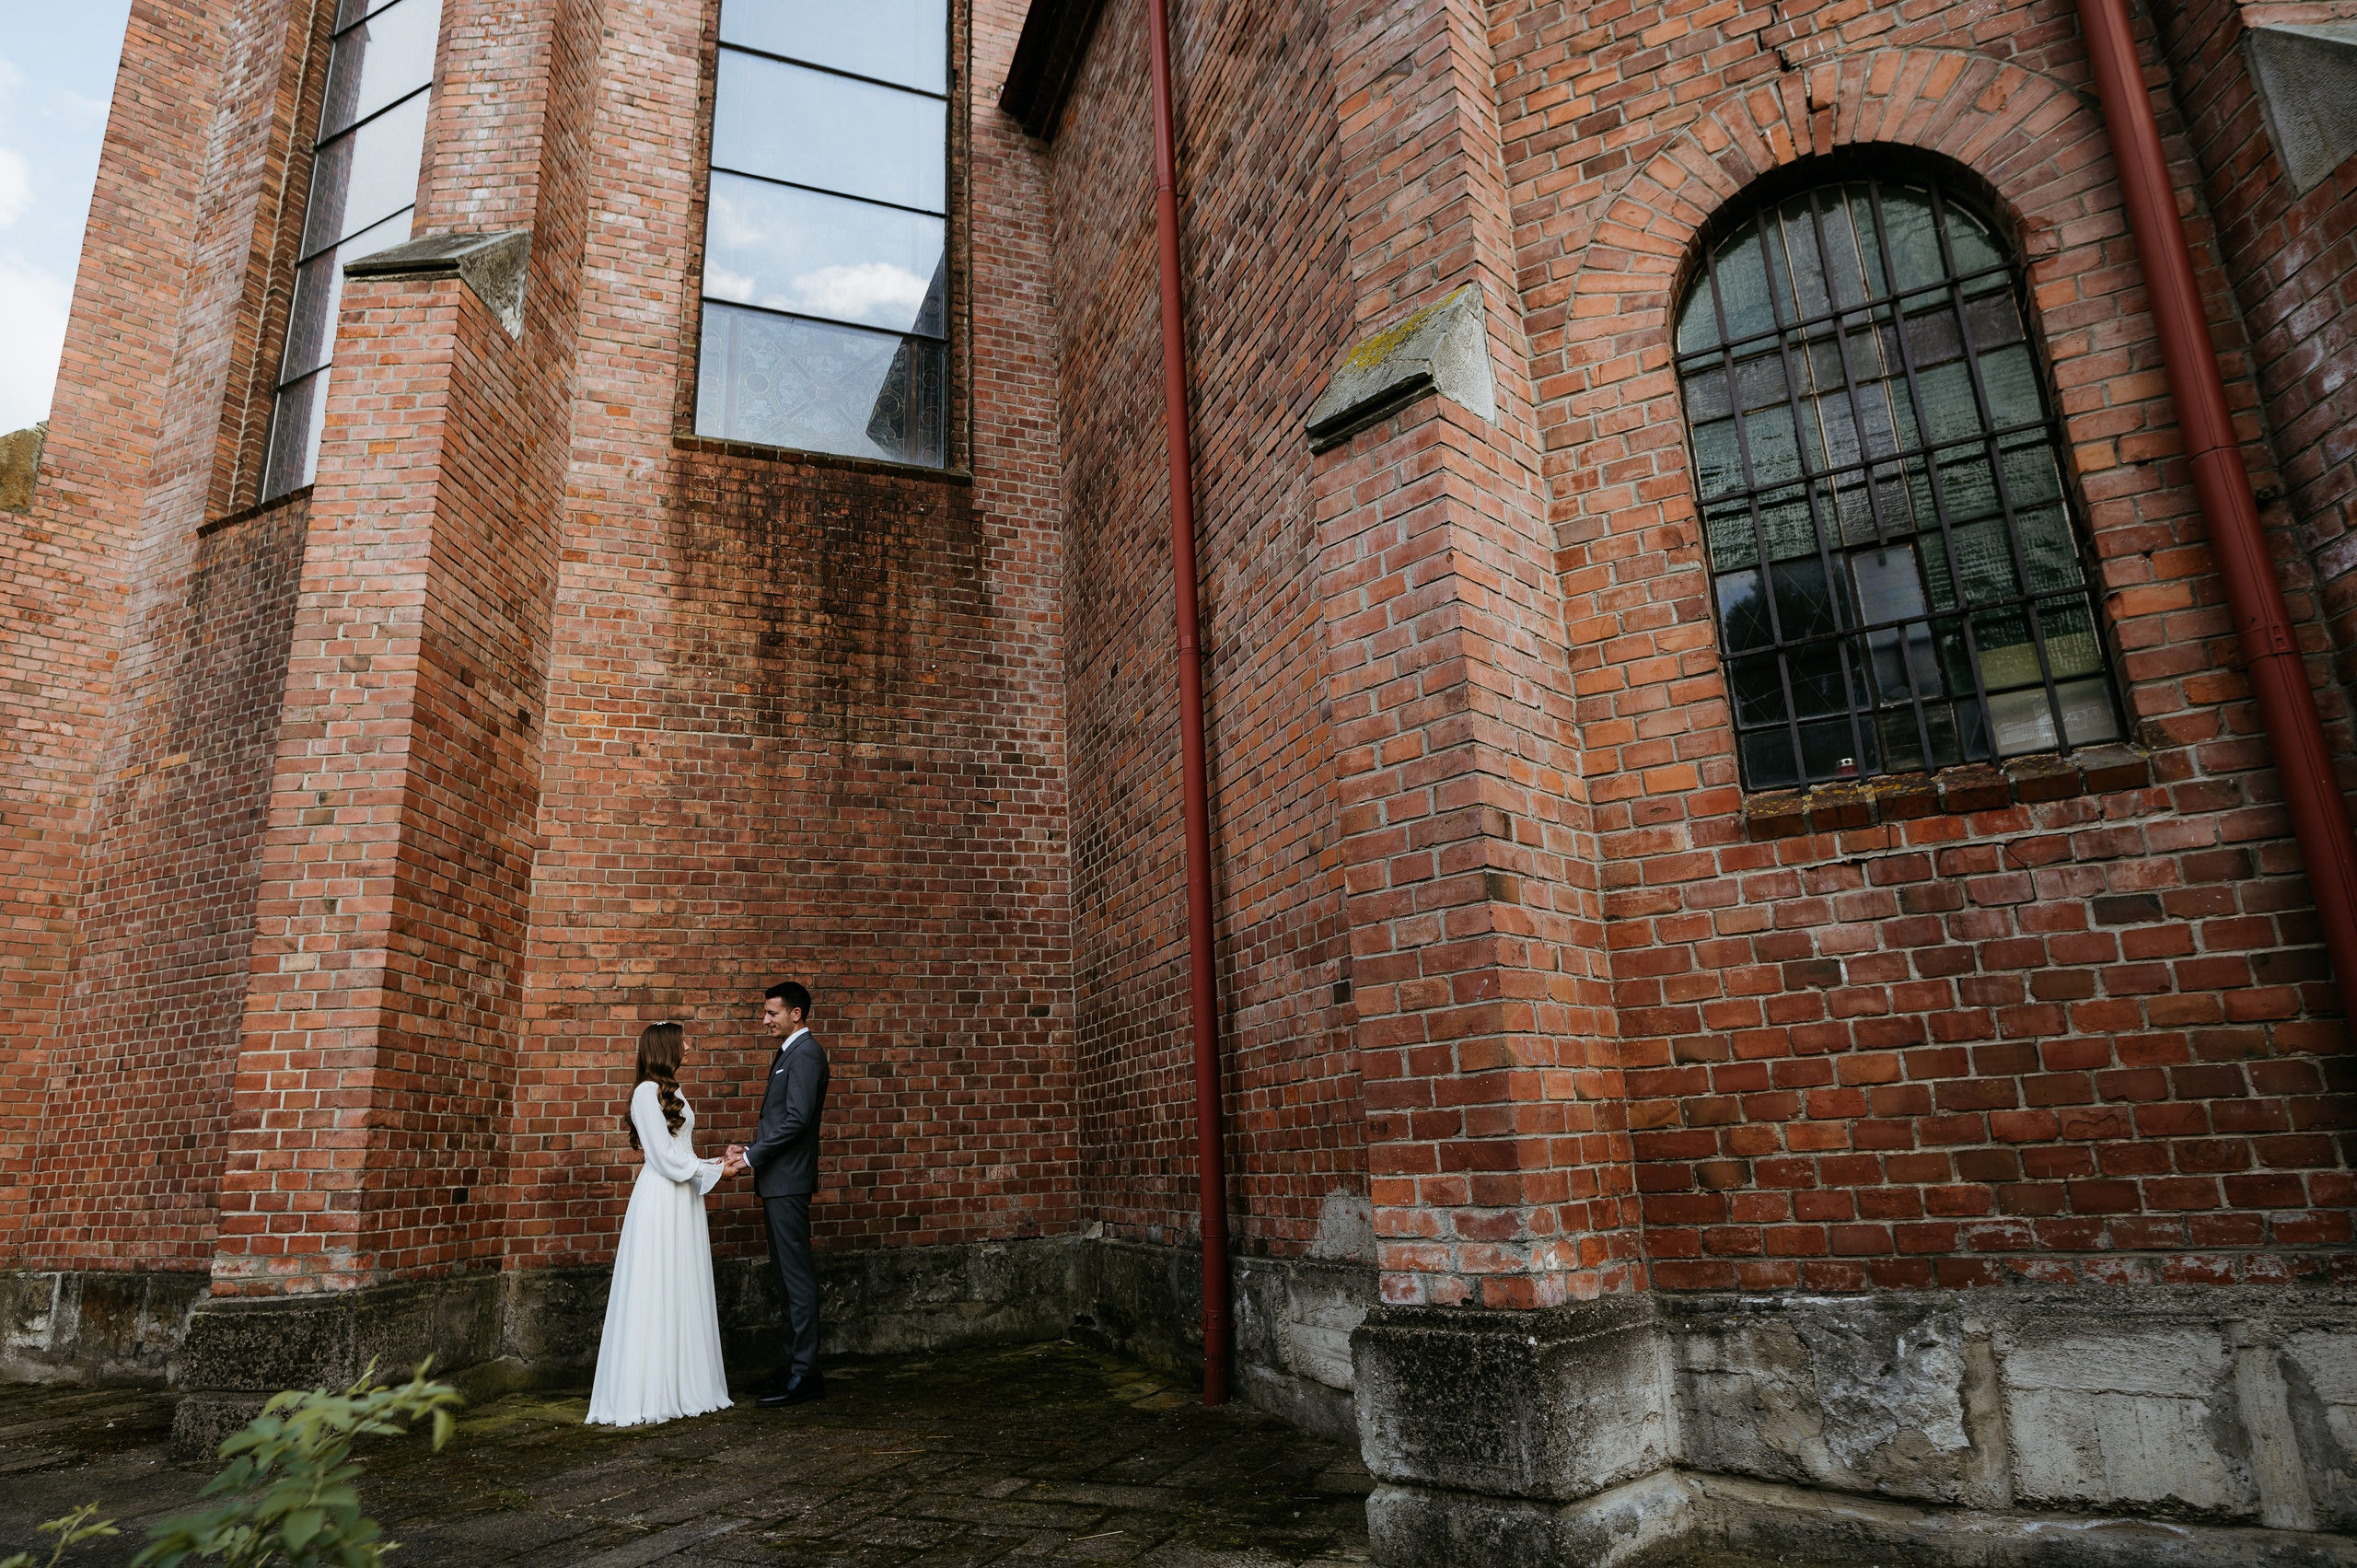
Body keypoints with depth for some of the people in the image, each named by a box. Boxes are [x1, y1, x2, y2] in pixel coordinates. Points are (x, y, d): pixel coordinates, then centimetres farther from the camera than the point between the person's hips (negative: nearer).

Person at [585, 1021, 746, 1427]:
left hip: (683, 1200, 8)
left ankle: (683, 1388, 16)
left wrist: (714, 1163, 2)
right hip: (659, 1199, -8)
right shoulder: (647, 1092, -11)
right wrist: (715, 1171, -5)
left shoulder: (671, 1091, 15)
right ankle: (642, 1395, 2)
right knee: (653, 1295, -4)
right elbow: (667, 1158, -14)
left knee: (683, 1294, 10)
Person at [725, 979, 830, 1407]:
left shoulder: (805, 1054, -13)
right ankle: (795, 1366, 22)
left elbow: (796, 1119, -22)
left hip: (788, 1183, -10)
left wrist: (752, 1155, -16)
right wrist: (751, 1150, 9)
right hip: (778, 1183, 10)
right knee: (788, 1275, 14)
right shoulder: (788, 1052, 18)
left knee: (797, 1275, -5)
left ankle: (804, 1375, 0)